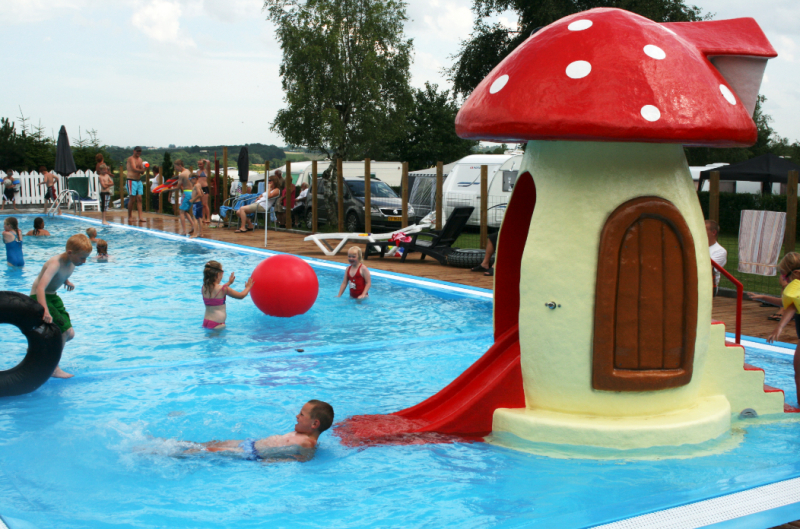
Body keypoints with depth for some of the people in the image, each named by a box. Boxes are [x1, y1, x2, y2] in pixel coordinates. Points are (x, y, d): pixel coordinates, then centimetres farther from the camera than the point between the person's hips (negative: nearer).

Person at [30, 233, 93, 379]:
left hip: (53, 296, 9)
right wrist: (45, 311, -51)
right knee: (64, 330, -18)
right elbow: (40, 287, -42)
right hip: (39, 297, -8)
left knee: (69, 334, 8)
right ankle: (53, 368, -6)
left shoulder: (72, 263, -5)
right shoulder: (55, 263, -30)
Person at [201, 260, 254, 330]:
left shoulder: (204, 288, 8)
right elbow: (241, 296, 3)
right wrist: (248, 287, 23)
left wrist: (229, 283, 44)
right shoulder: (224, 289, -11)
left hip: (205, 322, 7)